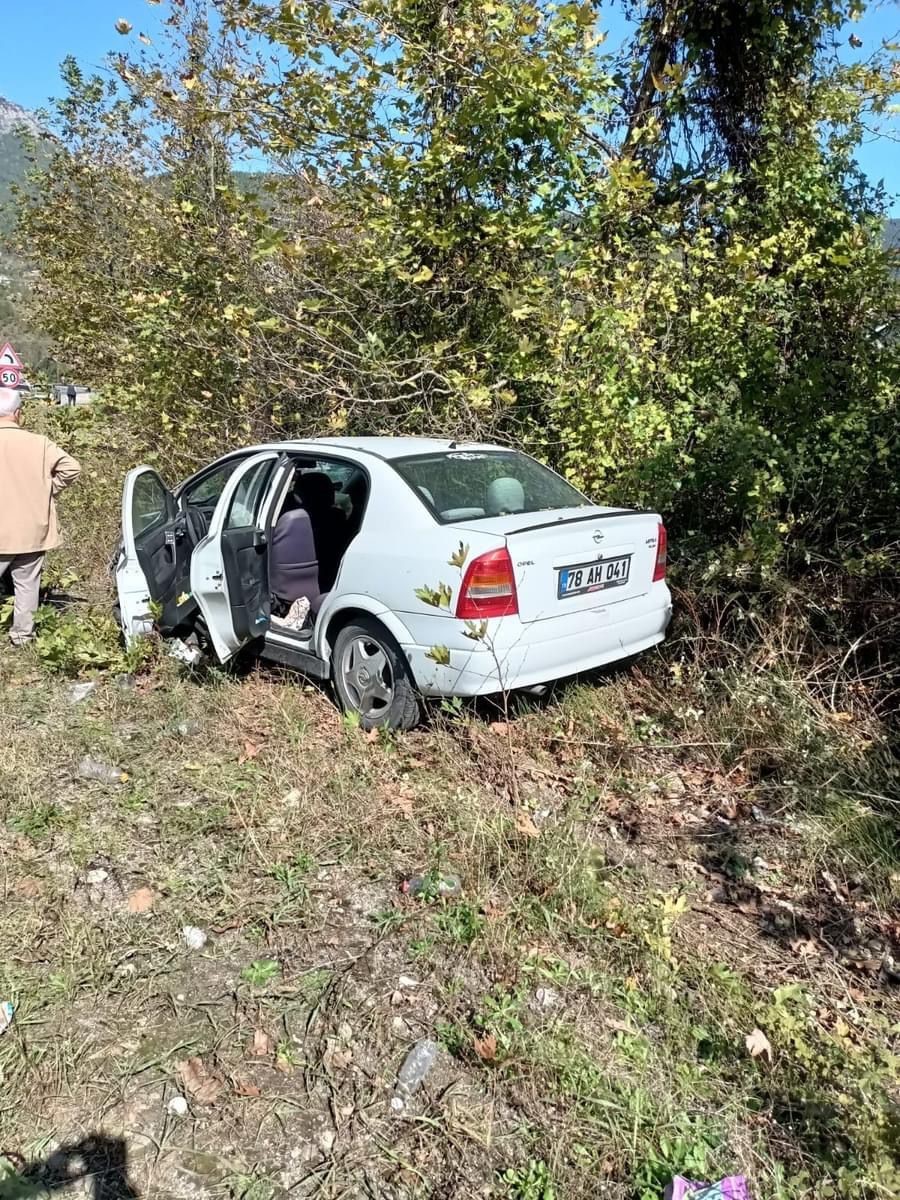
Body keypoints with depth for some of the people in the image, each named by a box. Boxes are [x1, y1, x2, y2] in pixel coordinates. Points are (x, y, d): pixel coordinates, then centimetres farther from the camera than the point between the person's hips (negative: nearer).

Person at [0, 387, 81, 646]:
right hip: (33, 531, 1)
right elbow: (71, 467, -10)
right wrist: (49, 489, 3)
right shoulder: (38, 443, -7)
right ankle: (22, 633, 20)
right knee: (27, 584, 12)